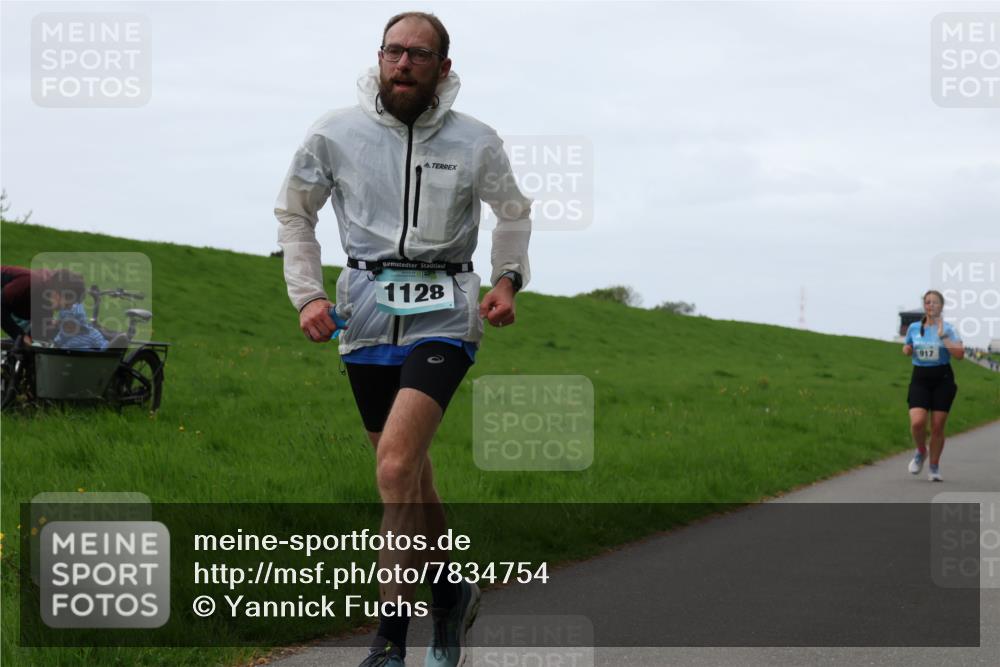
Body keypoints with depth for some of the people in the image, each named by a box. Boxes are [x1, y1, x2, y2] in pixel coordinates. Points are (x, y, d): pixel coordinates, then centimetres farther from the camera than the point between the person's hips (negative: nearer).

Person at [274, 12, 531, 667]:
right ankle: (451, 595, 33)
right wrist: (308, 295, 2)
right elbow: (294, 213, 12)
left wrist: (508, 280, 3)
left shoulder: (476, 143, -2)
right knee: (412, 474, 11)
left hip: (442, 317, -3)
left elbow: (514, 211, 17)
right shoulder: (336, 134, -1)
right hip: (367, 314, 3)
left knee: (397, 467, -20)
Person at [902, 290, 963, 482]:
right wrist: (906, 349, 1)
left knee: (937, 426, 0)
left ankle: (934, 467, 18)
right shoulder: (914, 328, 6)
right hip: (920, 379, 2)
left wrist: (943, 336, -22)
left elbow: (960, 354, -16)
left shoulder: (947, 329, -3)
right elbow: (908, 350, 24)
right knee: (917, 422, -17)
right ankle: (921, 452, 14)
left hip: (942, 379, -2)